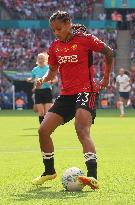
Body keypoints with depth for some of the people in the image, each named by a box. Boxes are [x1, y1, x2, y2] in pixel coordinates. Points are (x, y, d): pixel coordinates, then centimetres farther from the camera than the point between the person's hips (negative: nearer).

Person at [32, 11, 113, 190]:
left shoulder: (85, 39, -7)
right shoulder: (55, 47, 9)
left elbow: (108, 52, 5)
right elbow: (53, 71, 20)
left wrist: (106, 78, 10)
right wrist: (43, 79, -2)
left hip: (86, 92, -7)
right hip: (66, 95, 7)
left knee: (82, 130, -28)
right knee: (43, 130, 1)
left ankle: (93, 177, -36)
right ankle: (49, 171, 23)